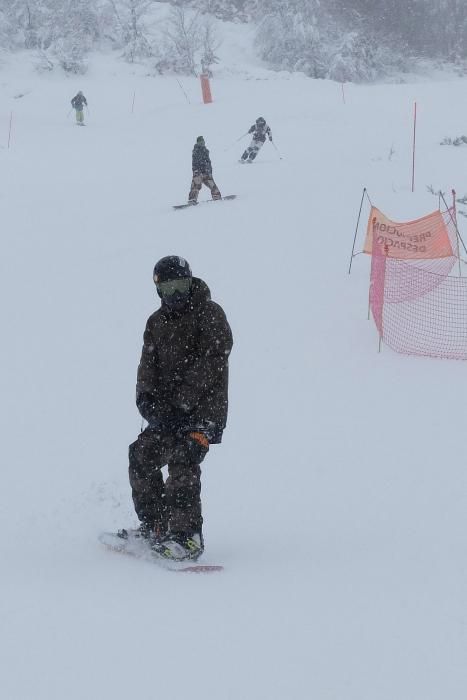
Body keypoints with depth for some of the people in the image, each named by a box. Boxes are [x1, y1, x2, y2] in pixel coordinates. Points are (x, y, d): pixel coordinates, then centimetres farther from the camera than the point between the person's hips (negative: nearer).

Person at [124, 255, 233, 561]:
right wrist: (146, 398, -11)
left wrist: (182, 398, -22)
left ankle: (187, 537, -24)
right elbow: (149, 364, 9)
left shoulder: (210, 315, -5)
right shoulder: (157, 322, 15)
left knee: (183, 460, -22)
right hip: (169, 412, 7)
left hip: (205, 409, -7)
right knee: (142, 455, -2)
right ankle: (154, 526, 11)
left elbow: (211, 363, -15)